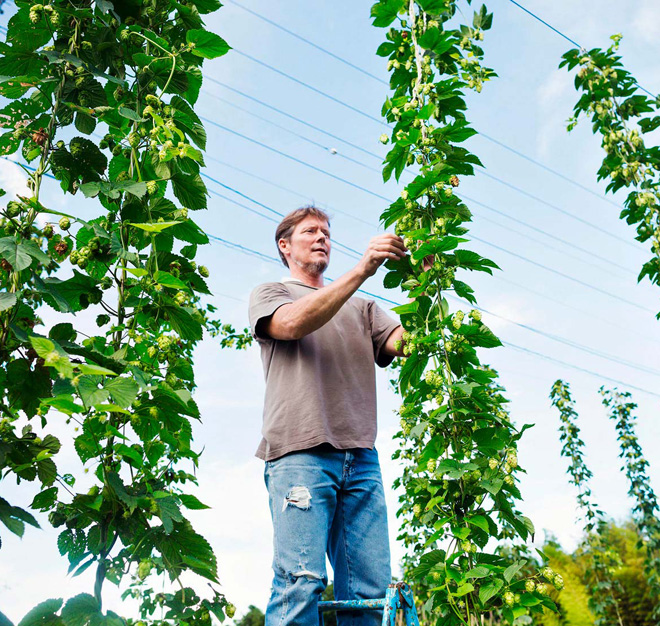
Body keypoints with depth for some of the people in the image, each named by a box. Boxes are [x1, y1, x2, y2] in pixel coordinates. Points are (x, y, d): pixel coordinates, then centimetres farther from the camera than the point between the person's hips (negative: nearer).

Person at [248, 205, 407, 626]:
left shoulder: (361, 308, 28)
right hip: (300, 453, -4)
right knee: (301, 583, -13)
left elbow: (402, 342, 10)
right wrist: (362, 269, -12)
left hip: (361, 457, 4)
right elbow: (292, 324, -7)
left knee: (372, 590, -2)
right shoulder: (269, 294, 17)